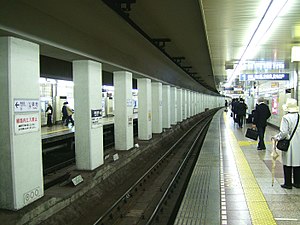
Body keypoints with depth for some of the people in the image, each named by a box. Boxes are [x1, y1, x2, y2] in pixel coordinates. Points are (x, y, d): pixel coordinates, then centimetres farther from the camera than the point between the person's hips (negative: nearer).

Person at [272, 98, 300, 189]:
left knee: (288, 164, 5)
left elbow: (284, 132, -19)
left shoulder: (286, 118, -15)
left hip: (289, 144, -5)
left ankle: (288, 183, 13)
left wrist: (276, 137, -5)